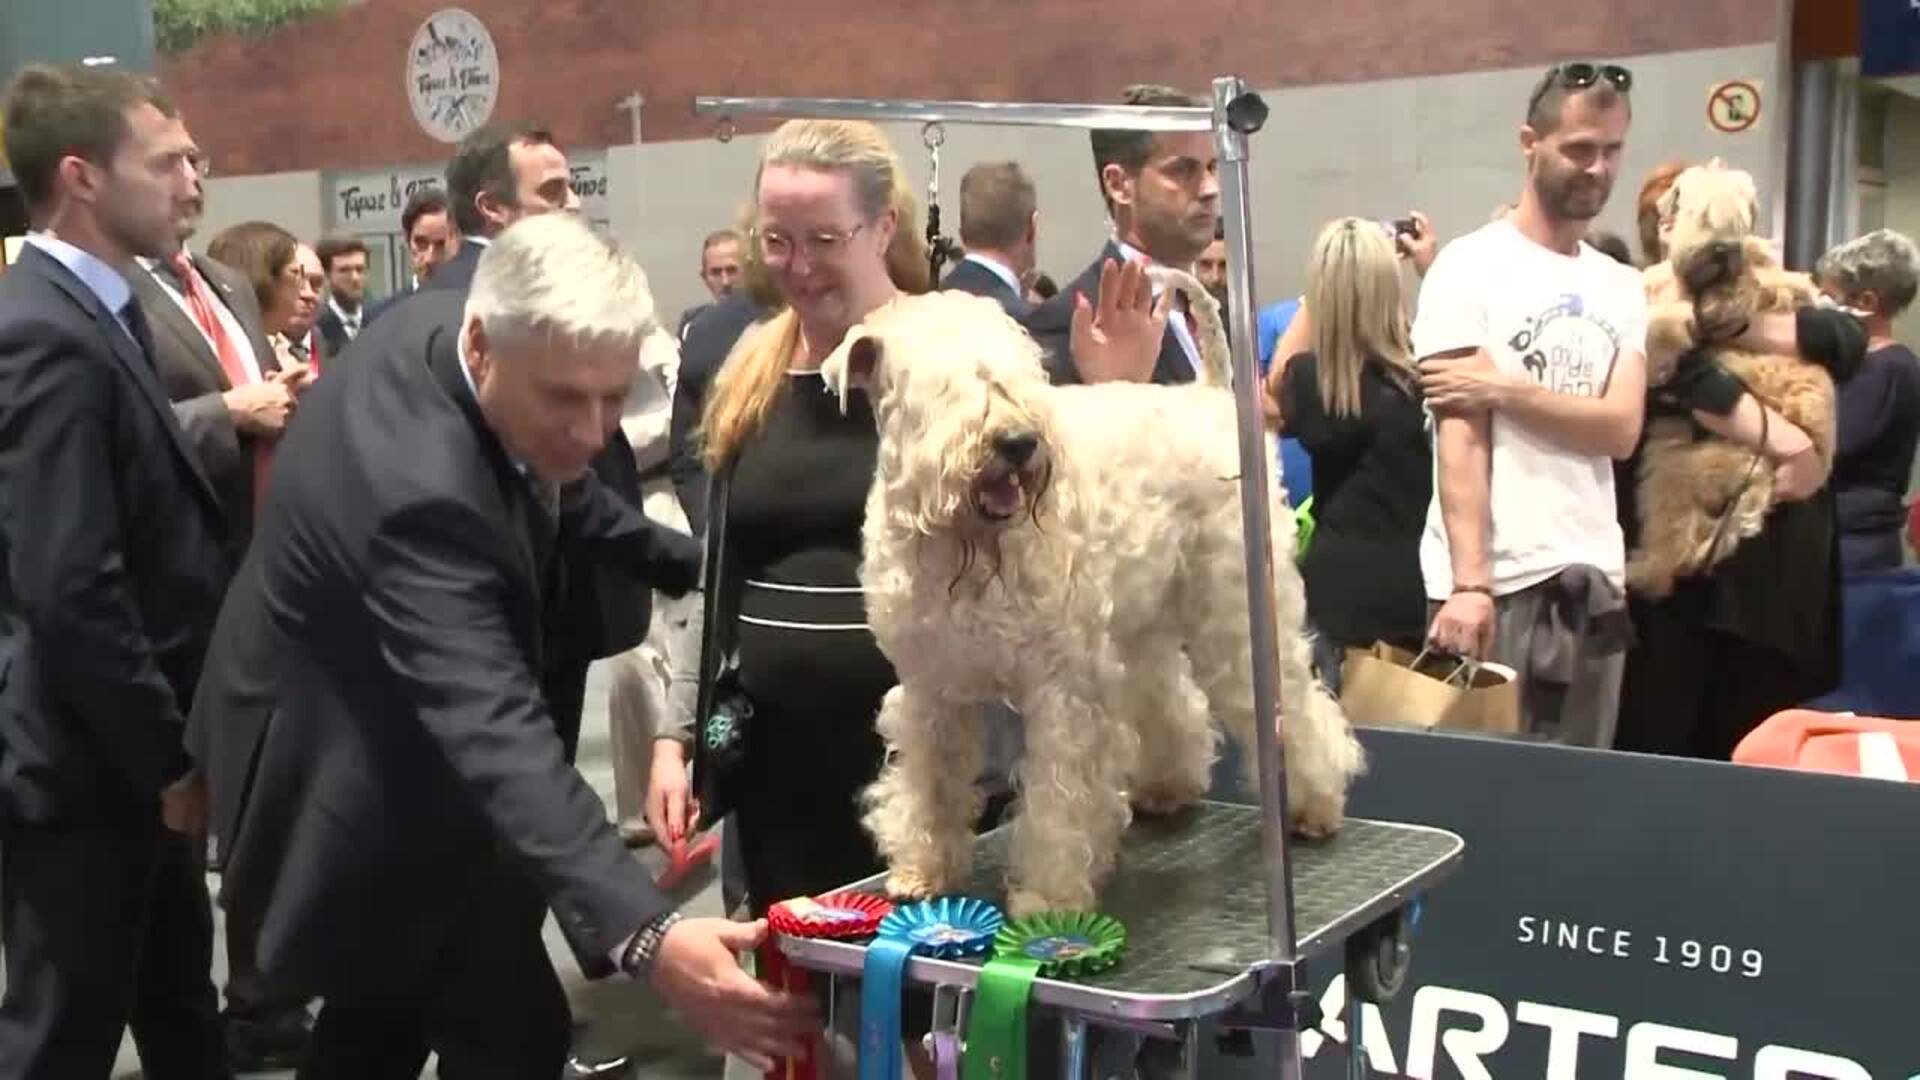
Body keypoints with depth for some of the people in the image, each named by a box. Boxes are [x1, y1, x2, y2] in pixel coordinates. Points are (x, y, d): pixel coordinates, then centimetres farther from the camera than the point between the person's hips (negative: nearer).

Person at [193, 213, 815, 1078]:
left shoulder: (442, 324, -12)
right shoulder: (416, 486, -40)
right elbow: (495, 735, -49)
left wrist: (686, 561, 14)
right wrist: (647, 936, -59)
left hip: (382, 721, 9)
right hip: (358, 770, -9)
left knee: (386, 1008, 23)